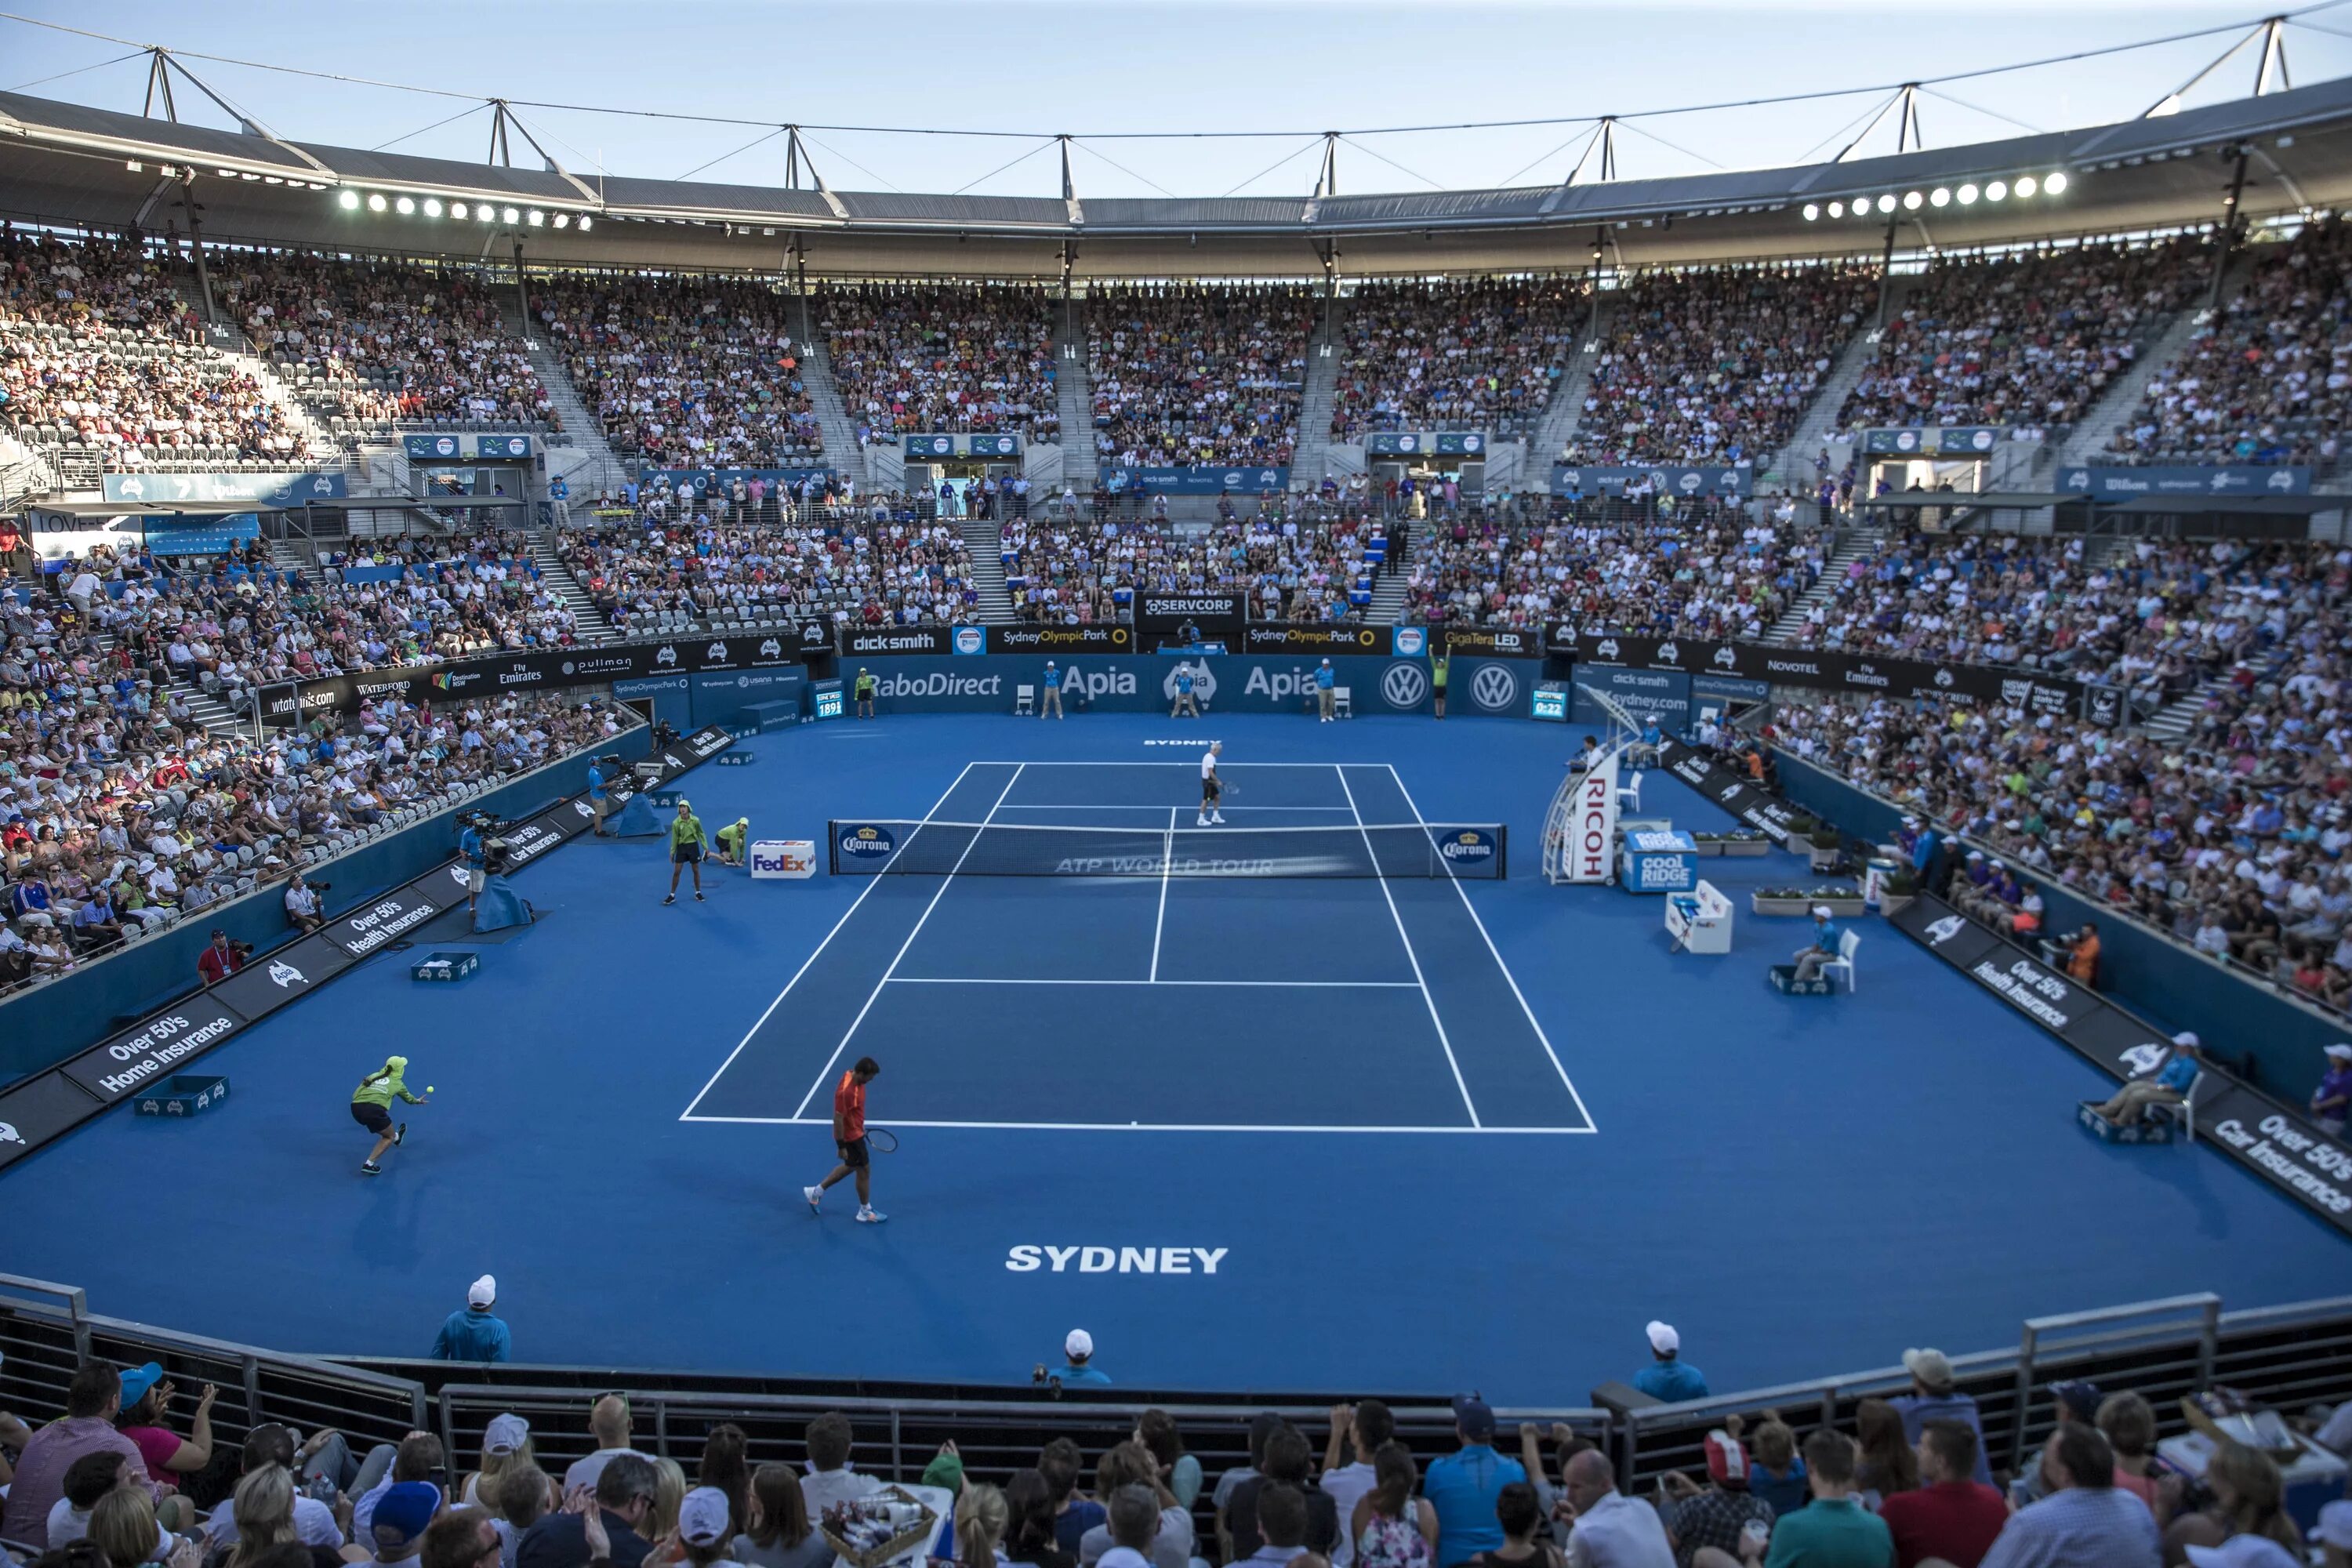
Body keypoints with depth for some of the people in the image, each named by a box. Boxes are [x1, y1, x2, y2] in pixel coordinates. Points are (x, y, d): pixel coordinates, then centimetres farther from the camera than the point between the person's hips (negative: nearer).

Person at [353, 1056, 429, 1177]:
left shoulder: (373, 1076, 22)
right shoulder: (397, 1083, 17)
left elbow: (355, 1094, 14)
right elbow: (409, 1098, 37)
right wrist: (418, 1101, 56)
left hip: (356, 1108, 5)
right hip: (374, 1109, -5)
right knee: (389, 1137, 15)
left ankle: (396, 1137, 62)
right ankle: (369, 1164, 2)